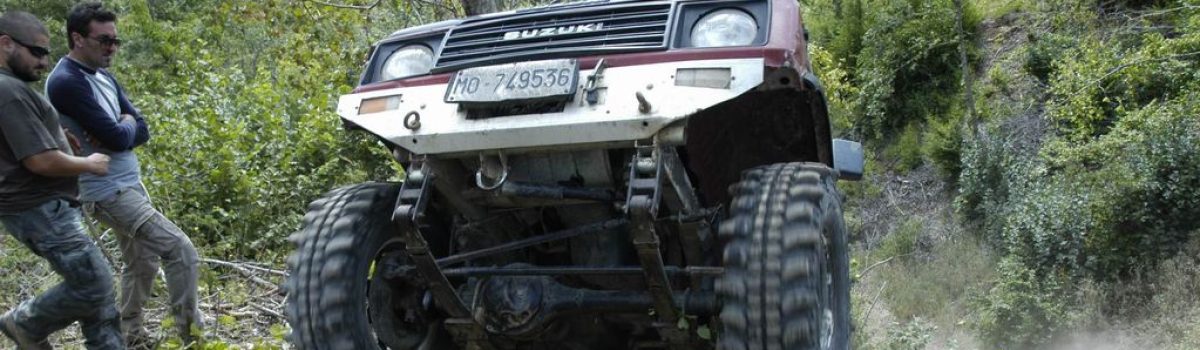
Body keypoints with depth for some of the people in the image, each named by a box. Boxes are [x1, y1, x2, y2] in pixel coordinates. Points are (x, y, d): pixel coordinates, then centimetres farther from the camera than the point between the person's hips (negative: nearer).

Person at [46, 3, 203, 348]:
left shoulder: (104, 76, 11)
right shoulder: (66, 82, -18)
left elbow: (142, 130, 8)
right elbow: (118, 137, -23)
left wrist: (118, 131, -12)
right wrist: (126, 125, -1)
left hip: (130, 185, 10)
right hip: (108, 191, -10)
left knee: (142, 264, 17)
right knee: (181, 250, -14)